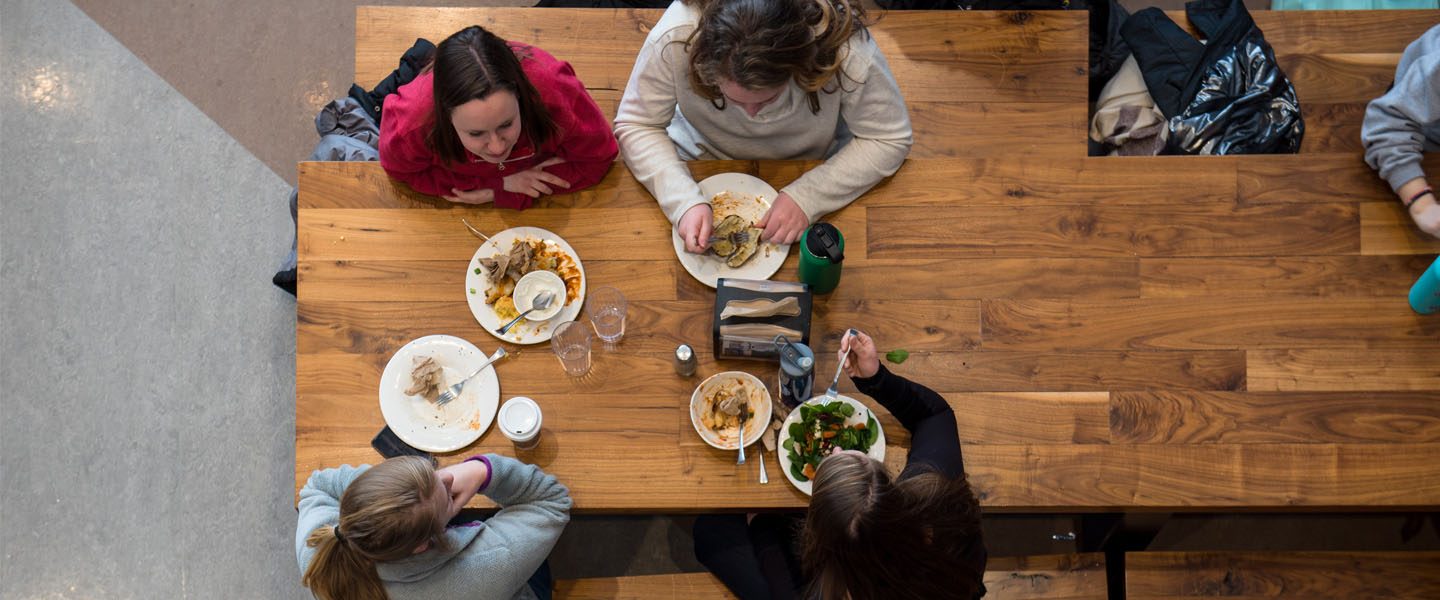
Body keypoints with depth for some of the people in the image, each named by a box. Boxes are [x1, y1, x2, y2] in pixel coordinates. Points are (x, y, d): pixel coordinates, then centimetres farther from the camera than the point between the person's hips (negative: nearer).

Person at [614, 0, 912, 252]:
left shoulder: (847, 50, -37)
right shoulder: (675, 37, -36)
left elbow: (889, 139, -23)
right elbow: (634, 126, -22)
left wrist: (806, 198, -33)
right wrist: (685, 201, -38)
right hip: (704, 157, 0)